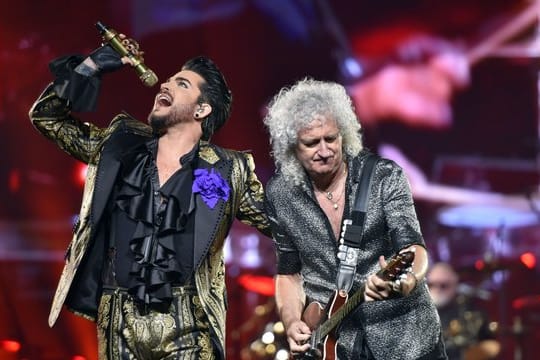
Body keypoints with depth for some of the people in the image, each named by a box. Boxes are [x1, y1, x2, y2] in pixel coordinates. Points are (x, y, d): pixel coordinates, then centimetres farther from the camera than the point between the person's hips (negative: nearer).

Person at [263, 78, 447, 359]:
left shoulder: (385, 177, -9)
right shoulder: (280, 195, -2)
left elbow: (412, 246, -17)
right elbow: (288, 271, 9)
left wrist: (406, 282, -38)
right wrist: (291, 322, -8)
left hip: (404, 335, -2)